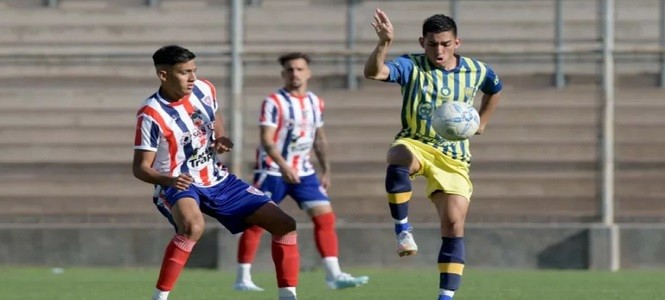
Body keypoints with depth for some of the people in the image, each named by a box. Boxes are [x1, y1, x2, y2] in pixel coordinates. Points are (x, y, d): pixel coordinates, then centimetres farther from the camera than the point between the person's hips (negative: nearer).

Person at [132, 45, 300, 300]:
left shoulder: (204, 90, -3)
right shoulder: (151, 115, -21)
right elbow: (140, 167, -18)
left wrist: (221, 140, 0)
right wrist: (169, 180, -37)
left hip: (217, 181, 7)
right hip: (178, 186, -7)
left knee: (284, 225, 1)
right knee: (193, 227, -42)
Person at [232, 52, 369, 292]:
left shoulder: (315, 103, 8)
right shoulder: (274, 102, -11)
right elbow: (266, 140, -19)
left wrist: (326, 170, 16)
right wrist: (283, 166, -31)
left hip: (303, 172, 5)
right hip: (272, 171, -5)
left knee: (325, 217, -5)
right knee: (256, 223, -3)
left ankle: (334, 275, -5)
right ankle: (243, 278, 4)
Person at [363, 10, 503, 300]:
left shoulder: (476, 71, 5)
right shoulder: (411, 66, -6)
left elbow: (495, 88, 31)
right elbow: (373, 72, -26)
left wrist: (480, 122, 24)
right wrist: (384, 44, -43)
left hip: (453, 157, 3)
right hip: (414, 143, -3)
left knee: (454, 224, -12)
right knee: (399, 157, -41)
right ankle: (403, 230, -28)